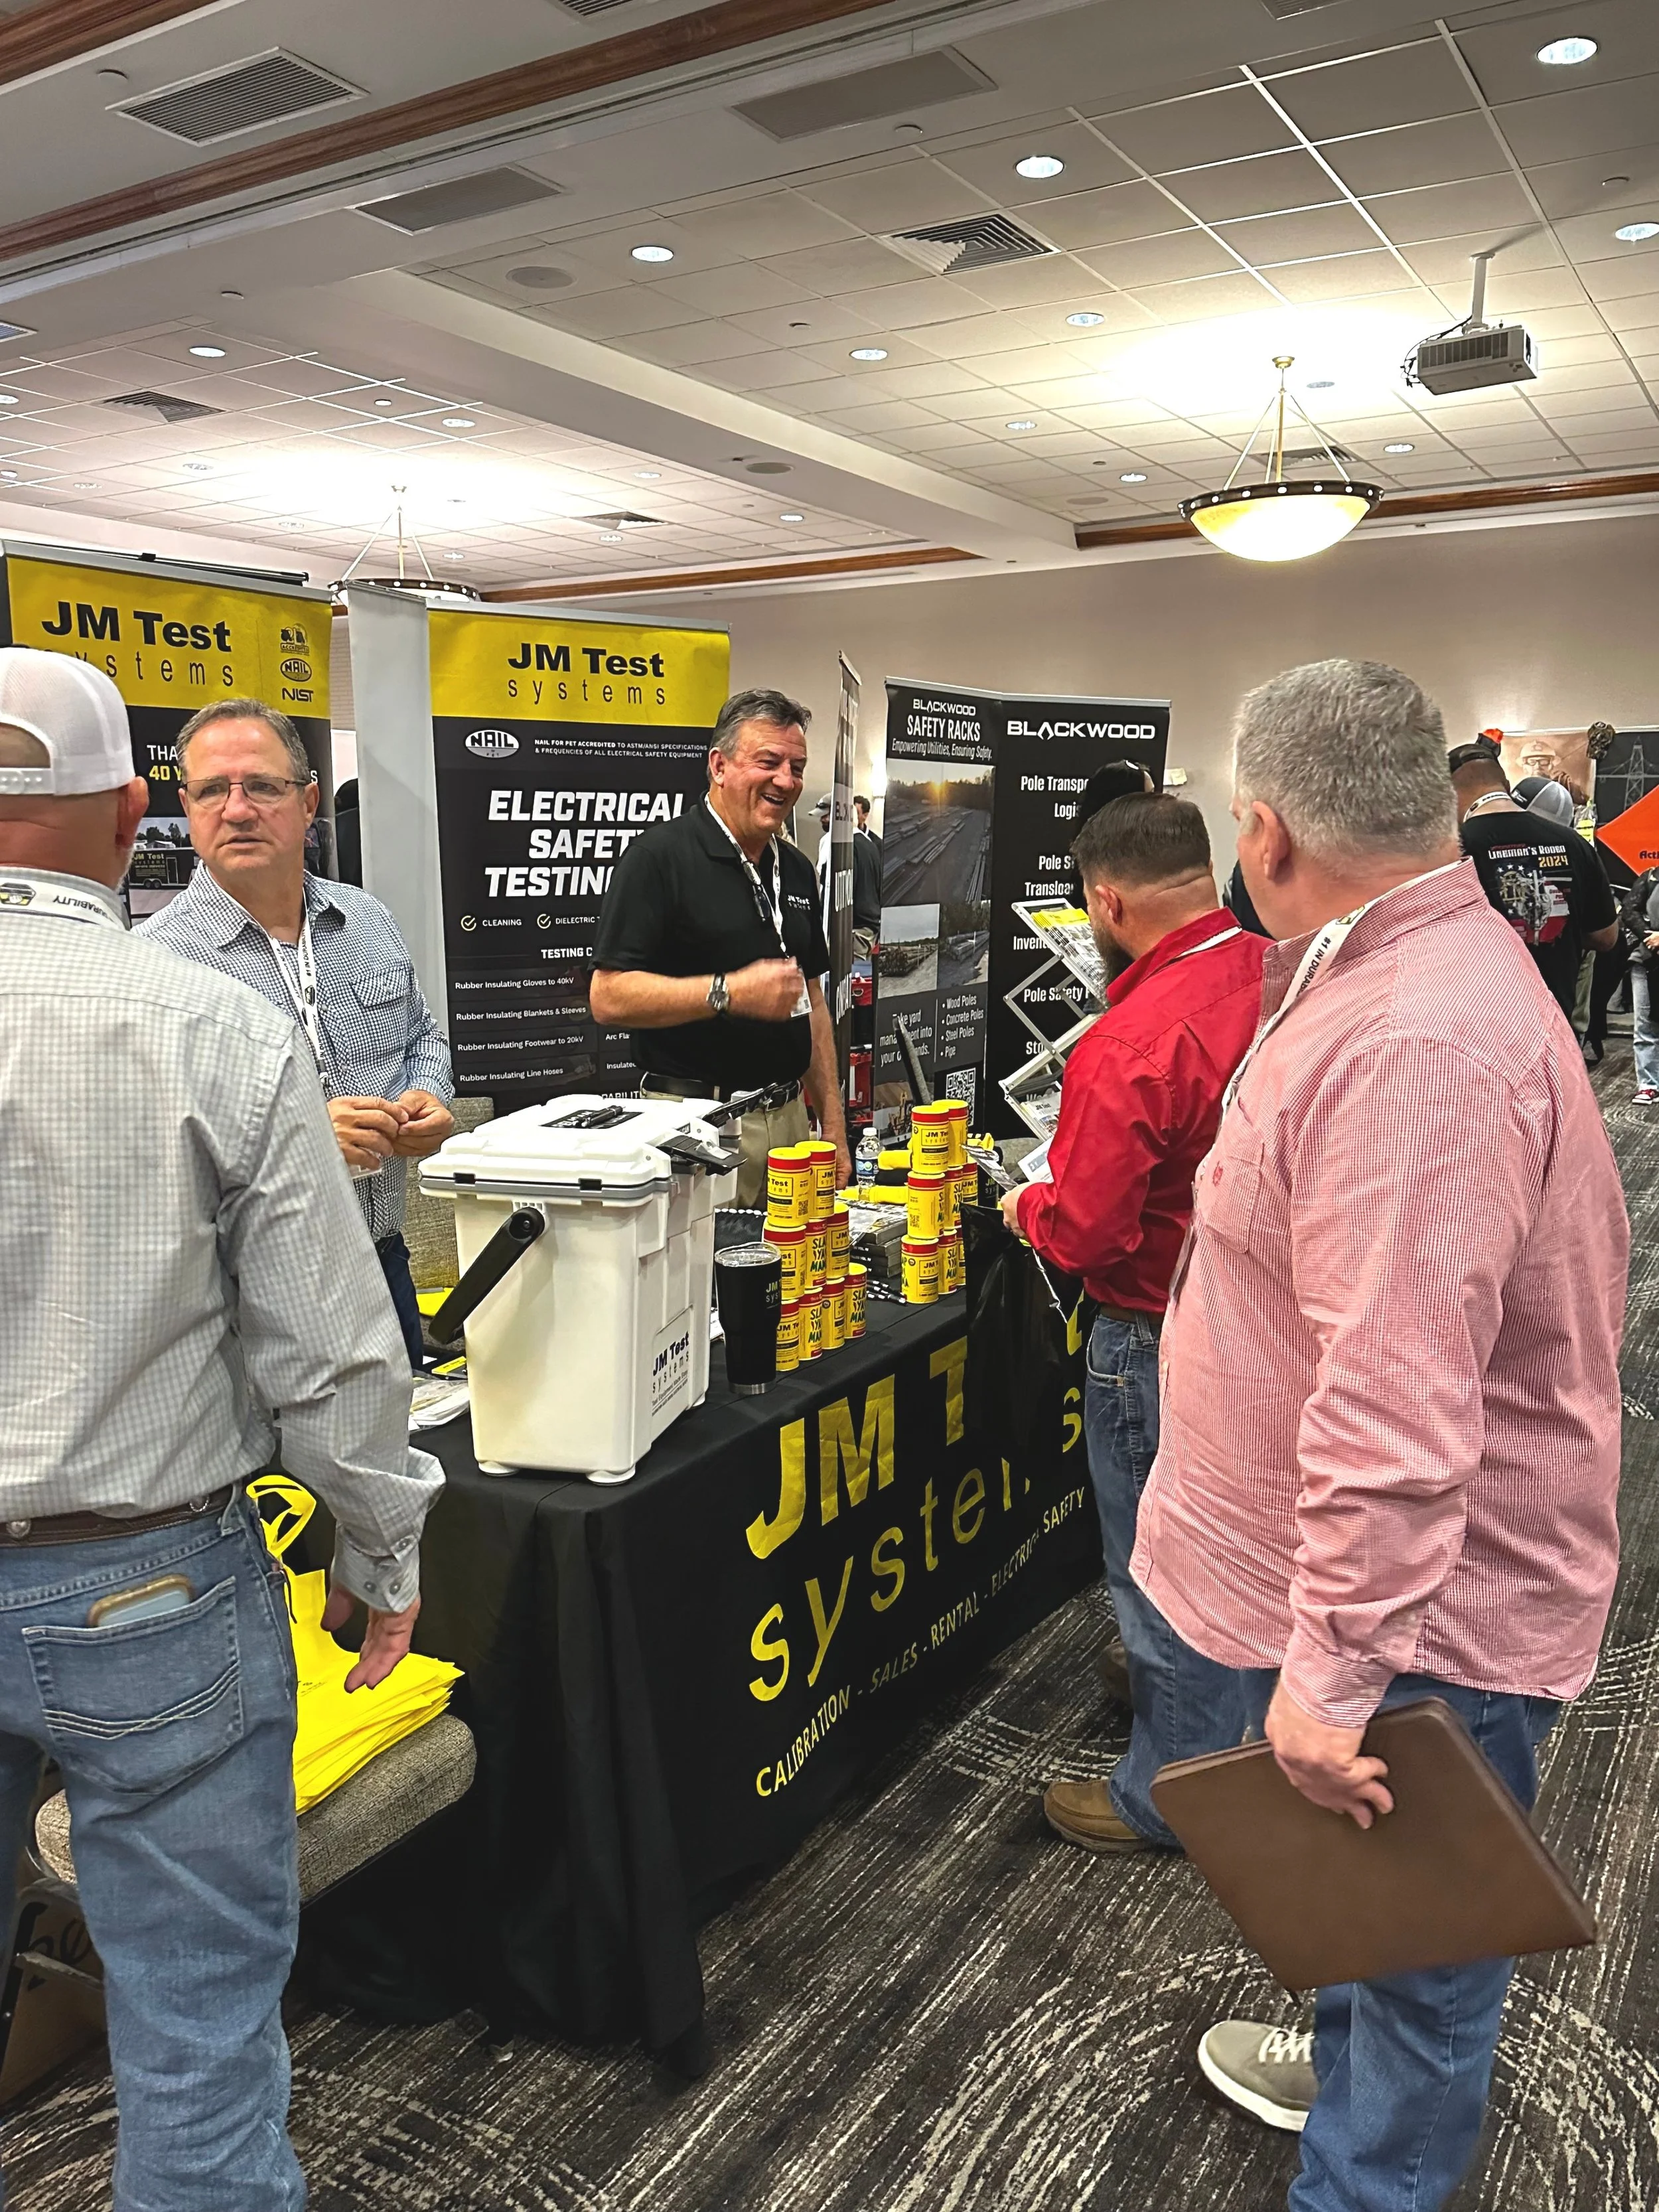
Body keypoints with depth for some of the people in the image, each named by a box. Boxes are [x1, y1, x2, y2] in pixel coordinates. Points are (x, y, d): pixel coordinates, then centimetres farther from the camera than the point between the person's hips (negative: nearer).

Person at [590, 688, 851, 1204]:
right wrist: (729, 992, -22)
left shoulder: (796, 869, 13)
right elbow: (608, 997, -15)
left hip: (789, 1118, 7)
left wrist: (833, 1123, 13)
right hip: (696, 1123, -6)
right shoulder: (661, 856, -9)